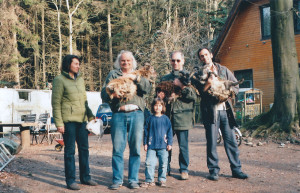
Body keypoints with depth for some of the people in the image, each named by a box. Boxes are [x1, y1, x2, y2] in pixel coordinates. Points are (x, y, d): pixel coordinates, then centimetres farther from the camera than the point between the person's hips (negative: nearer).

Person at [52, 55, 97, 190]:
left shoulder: (80, 79, 15)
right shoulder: (60, 80, -5)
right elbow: (56, 103, -8)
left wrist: (90, 116, 16)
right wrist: (59, 123, -14)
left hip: (82, 119, 7)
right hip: (69, 120, -7)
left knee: (84, 149, 12)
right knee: (70, 151, 0)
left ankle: (85, 177, 24)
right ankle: (70, 181, 10)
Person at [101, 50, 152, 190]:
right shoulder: (113, 74, 17)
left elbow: (148, 88, 2)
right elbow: (104, 93, 8)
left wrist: (135, 78, -9)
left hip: (136, 114, 1)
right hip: (118, 114, -1)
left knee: (135, 149, 2)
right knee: (117, 149, -2)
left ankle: (133, 180, 13)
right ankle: (117, 180, 10)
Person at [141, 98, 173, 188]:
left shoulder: (165, 119, 3)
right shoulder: (150, 119, 4)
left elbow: (169, 132, 6)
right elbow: (146, 131, 8)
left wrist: (169, 143, 2)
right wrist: (145, 143, 5)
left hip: (163, 145, 0)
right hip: (151, 145, 0)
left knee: (163, 163, 5)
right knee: (149, 163, -2)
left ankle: (162, 180, 19)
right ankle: (149, 180, 8)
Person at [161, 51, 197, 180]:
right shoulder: (165, 78, 17)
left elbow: (194, 96, -5)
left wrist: (182, 86, -15)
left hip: (182, 115, -3)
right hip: (167, 115, 3)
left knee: (183, 145, 1)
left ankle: (184, 170, 14)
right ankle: (166, 169, 20)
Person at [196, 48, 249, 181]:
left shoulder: (223, 70, 14)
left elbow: (236, 86, 12)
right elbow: (198, 93, -4)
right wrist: (207, 84, -19)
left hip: (225, 110, 2)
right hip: (210, 111, -2)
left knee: (231, 141, 3)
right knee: (211, 142, 0)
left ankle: (236, 169, 12)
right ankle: (213, 170, 11)